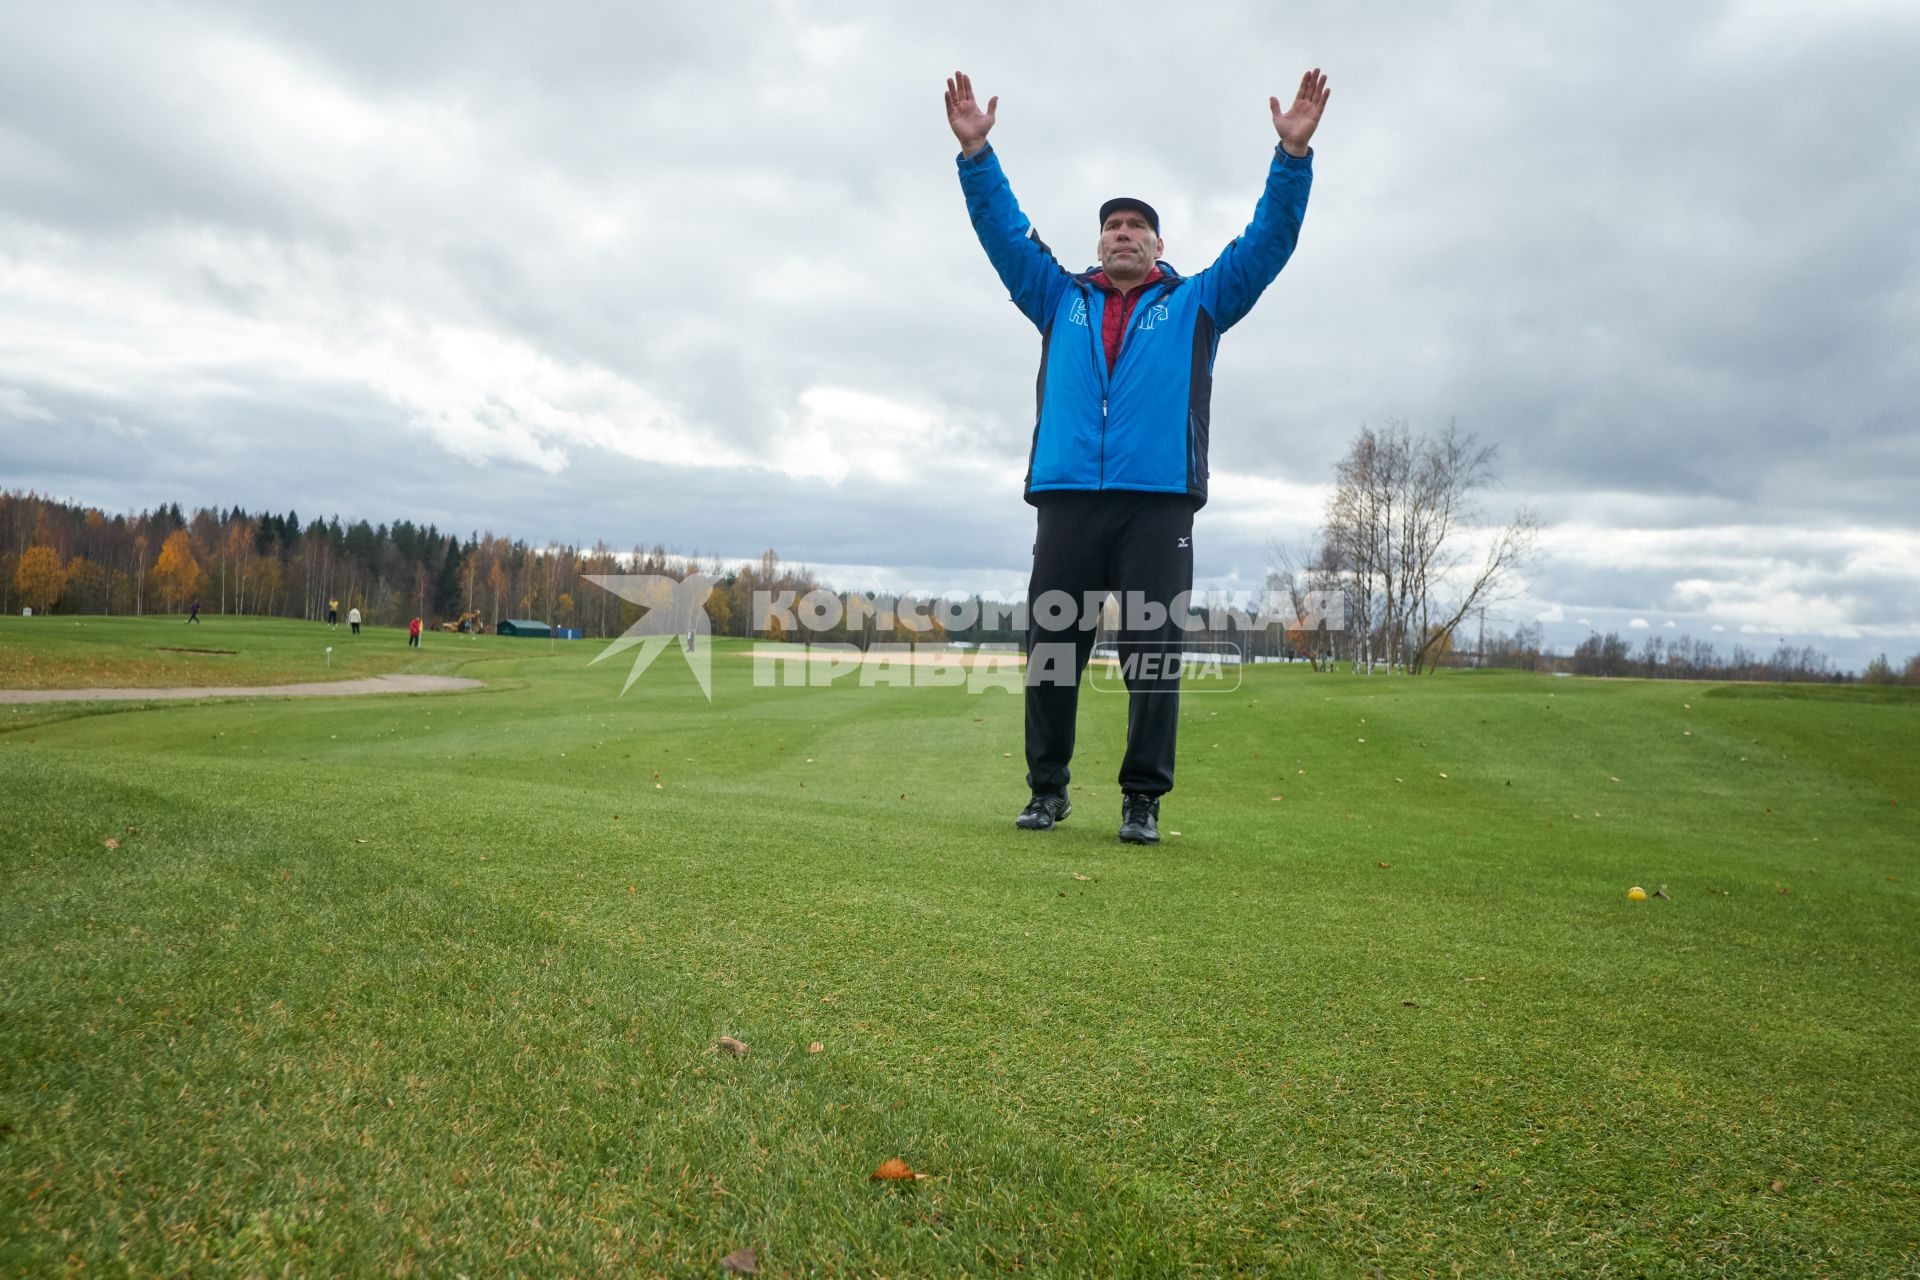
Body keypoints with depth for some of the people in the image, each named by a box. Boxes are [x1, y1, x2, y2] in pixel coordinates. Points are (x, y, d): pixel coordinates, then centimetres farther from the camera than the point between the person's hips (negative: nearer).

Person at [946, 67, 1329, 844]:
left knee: (1154, 649, -3)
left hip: (1159, 502, -1)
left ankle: (1143, 799, 3)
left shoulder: (1198, 303, 19)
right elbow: (1002, 230, 19)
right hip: (1067, 498, 2)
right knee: (1051, 645, 1)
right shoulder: (1060, 301, 22)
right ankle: (1047, 788, 12)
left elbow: (1268, 239, 12)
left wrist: (1293, 153, 2)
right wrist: (975, 150, 10)